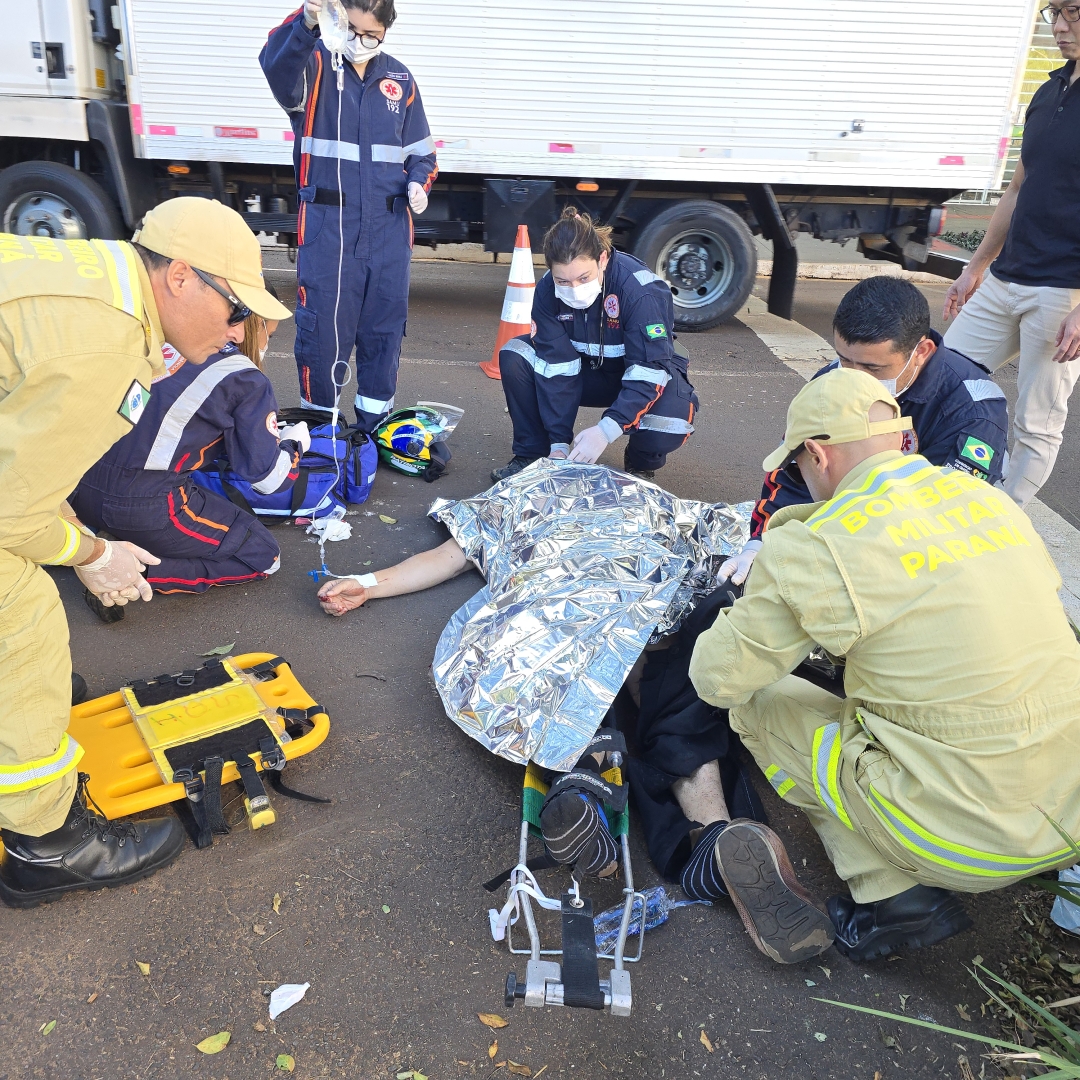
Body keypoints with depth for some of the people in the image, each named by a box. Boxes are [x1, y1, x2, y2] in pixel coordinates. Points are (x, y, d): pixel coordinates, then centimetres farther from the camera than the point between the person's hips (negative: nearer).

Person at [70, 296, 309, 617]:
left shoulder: (168, 342, 13)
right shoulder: (249, 382, -5)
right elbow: (268, 478, -3)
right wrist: (293, 443, 19)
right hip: (146, 505, -7)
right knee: (263, 557, 9)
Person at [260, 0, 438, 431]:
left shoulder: (399, 79, 11)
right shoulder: (314, 65, -2)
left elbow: (419, 150, 19)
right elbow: (276, 63, -26)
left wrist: (418, 184, -2)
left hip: (389, 226, 4)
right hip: (327, 223, -3)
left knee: (385, 326, 9)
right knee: (322, 324, -3)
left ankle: (374, 424, 24)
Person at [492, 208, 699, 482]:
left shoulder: (642, 290, -32)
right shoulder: (548, 290, -19)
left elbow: (650, 370, -34)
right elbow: (556, 365, -20)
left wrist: (605, 431, -44)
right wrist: (558, 443, -26)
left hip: (642, 376, -3)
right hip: (588, 370, 4)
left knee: (669, 424, -36)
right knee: (514, 357, -19)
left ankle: (641, 464, 1)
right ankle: (532, 454, -2)